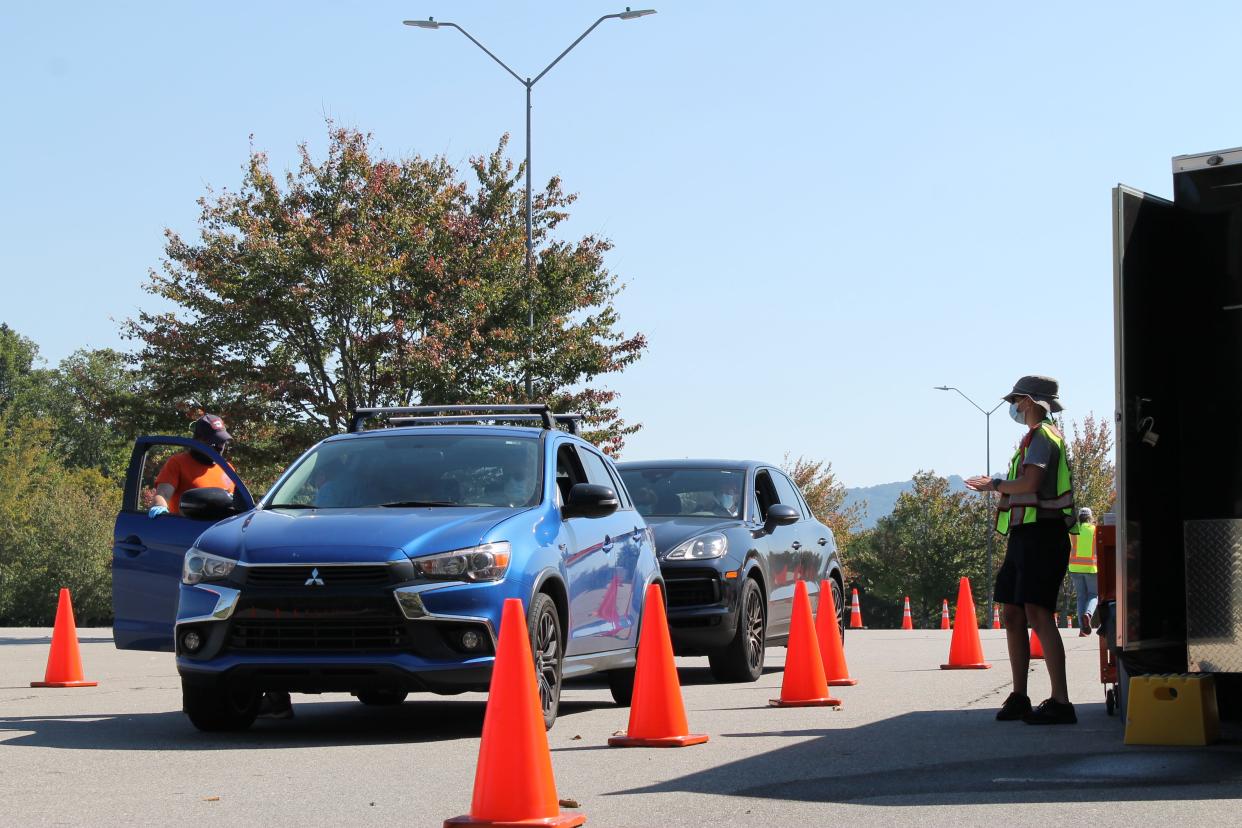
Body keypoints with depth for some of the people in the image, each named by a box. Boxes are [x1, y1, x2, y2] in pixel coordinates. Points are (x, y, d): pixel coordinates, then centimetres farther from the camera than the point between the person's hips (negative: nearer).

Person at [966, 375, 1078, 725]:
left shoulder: (1042, 436, -8)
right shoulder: (1037, 437, 23)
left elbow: (1030, 483, -21)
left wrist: (995, 484, -7)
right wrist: (996, 487, 19)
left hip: (1041, 535, -11)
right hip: (1024, 535, 11)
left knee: (1038, 613, -16)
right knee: (1013, 615, 11)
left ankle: (1060, 702, -20)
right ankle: (1019, 698, 16)